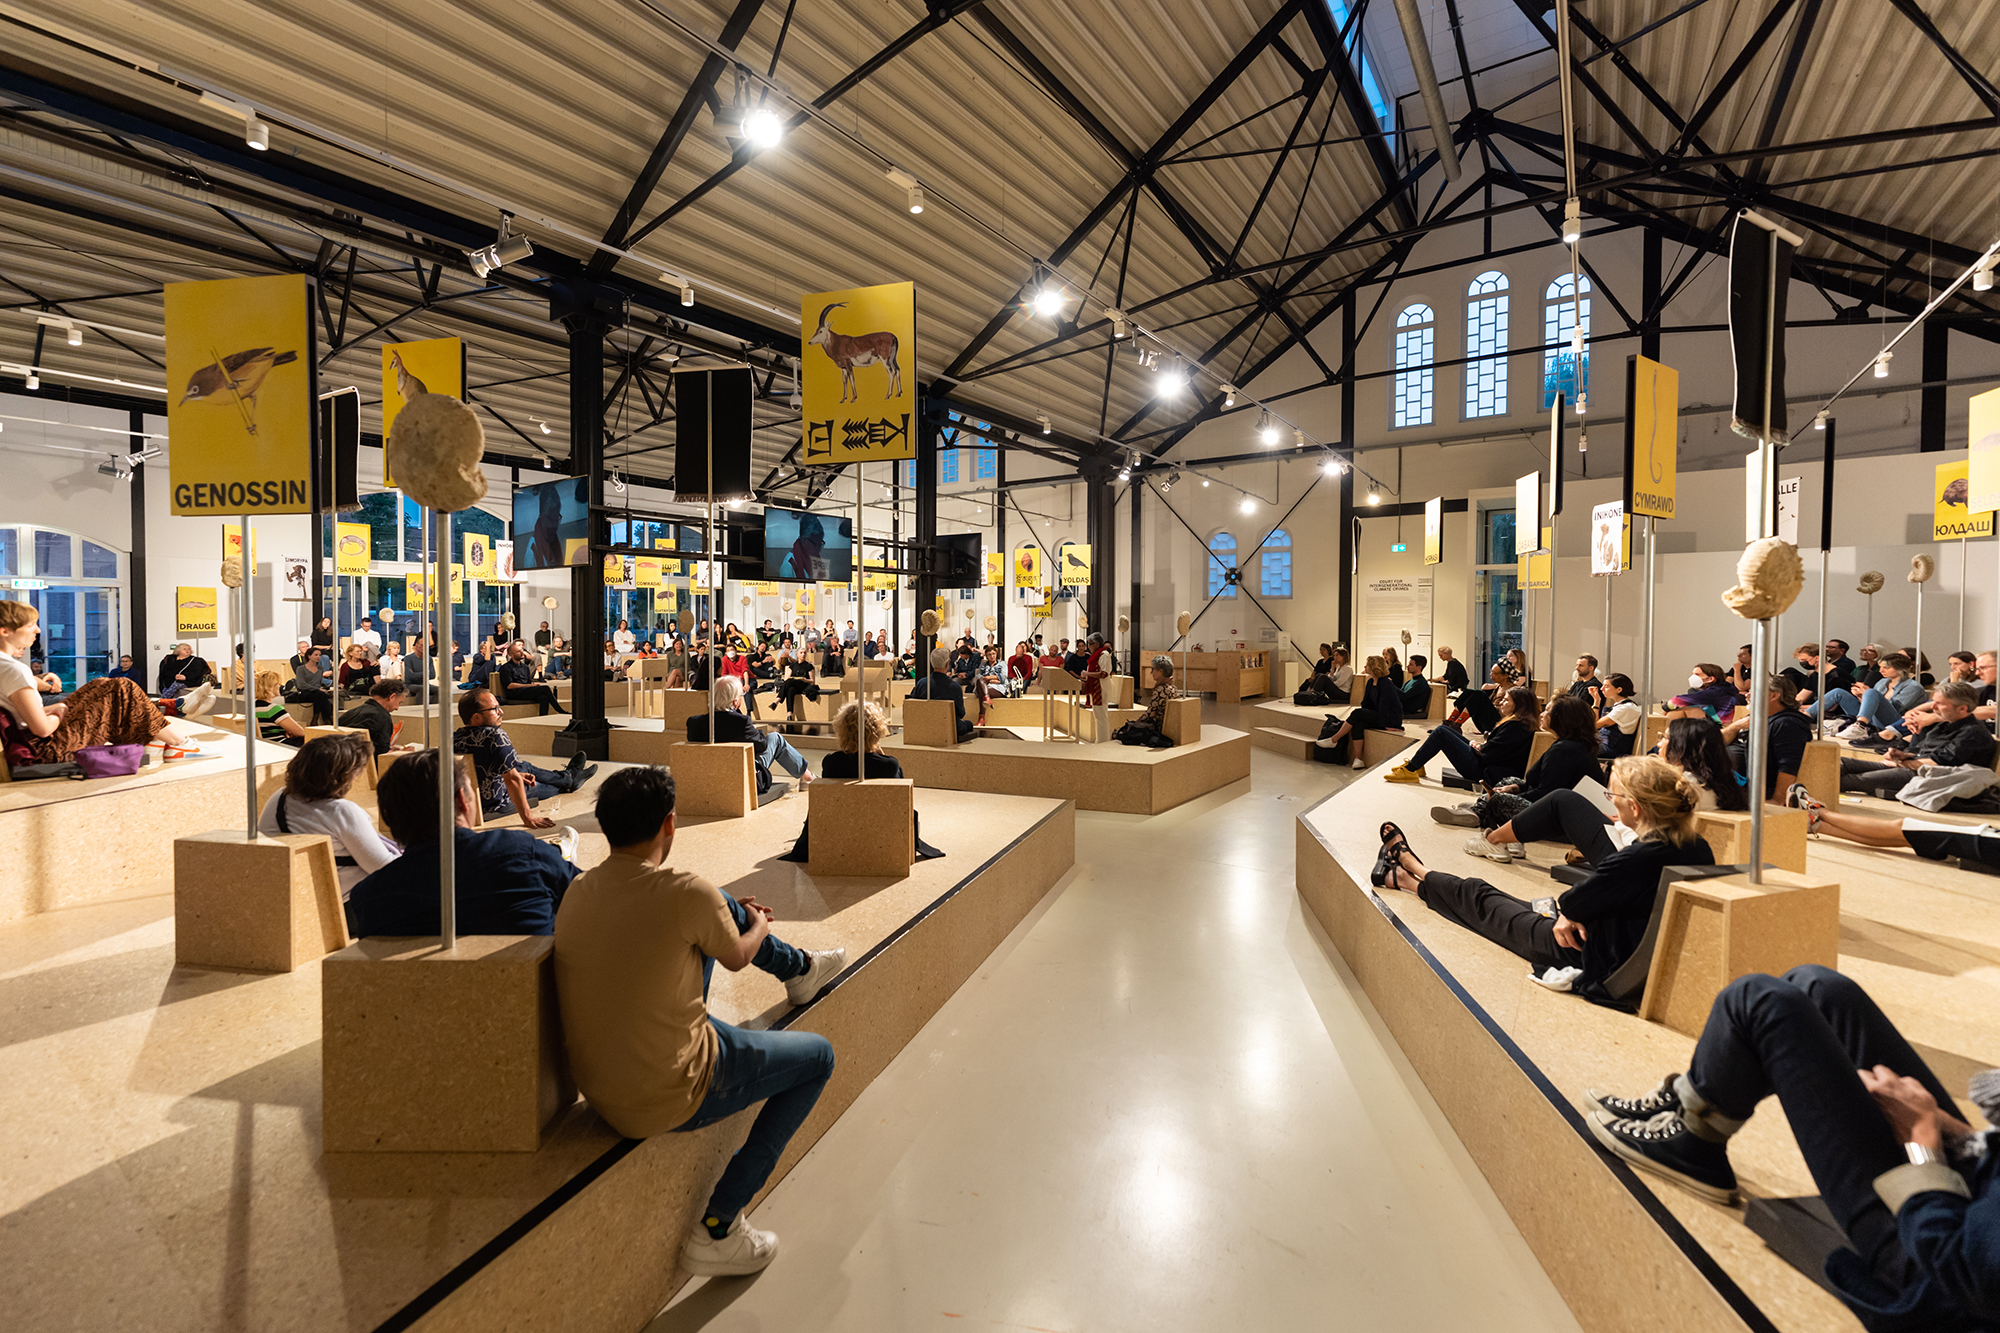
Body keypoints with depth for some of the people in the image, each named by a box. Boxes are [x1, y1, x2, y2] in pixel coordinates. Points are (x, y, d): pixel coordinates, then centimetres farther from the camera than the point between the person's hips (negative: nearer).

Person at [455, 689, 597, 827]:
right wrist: (527, 816, -24)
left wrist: (516, 775, 16)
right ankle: (570, 777, 50)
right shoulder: (494, 736, -30)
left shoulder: (453, 738, -5)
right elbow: (513, 779, -30)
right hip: (495, 804, -7)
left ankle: (568, 777, 51)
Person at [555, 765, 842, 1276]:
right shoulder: (688, 894, -25)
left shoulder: (577, 891, -5)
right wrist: (759, 924, 19)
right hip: (665, 1103, -7)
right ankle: (718, 1226, 11)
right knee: (818, 1056, 14)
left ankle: (798, 967, 42)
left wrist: (732, 913, 26)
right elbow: (737, 958, -5)